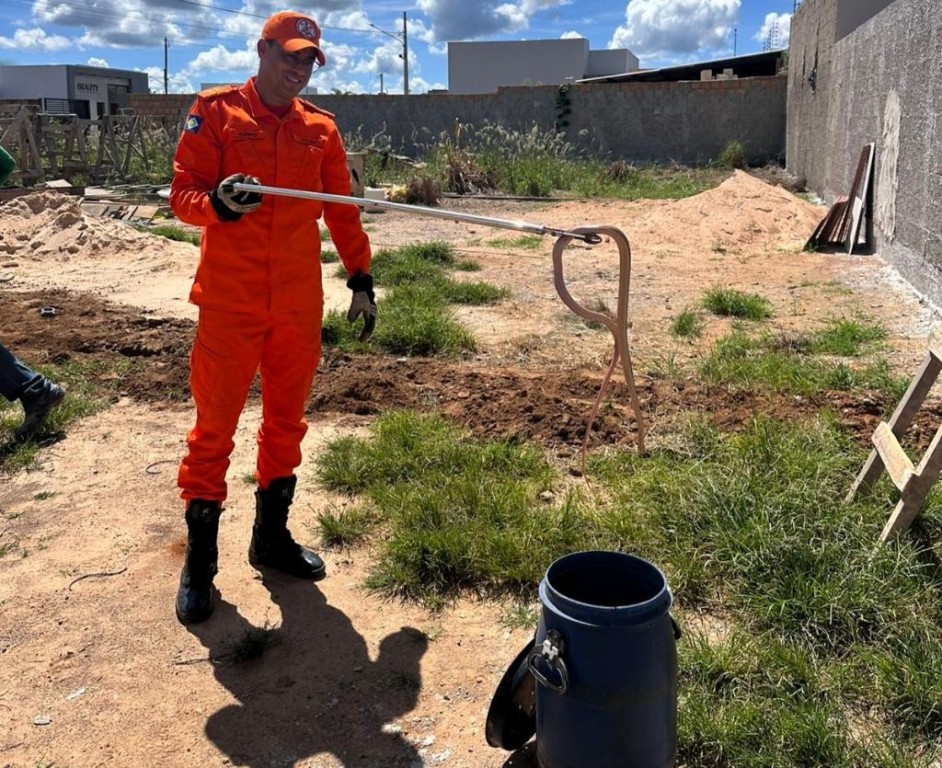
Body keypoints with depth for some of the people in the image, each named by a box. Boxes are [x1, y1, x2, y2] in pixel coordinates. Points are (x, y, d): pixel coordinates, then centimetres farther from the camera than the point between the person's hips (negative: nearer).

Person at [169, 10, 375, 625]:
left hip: (300, 304, 4)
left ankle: (272, 534, 27)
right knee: (215, 424, 1)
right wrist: (218, 201, -27)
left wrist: (361, 277, 9)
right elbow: (183, 194, -6)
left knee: (287, 419, 11)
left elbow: (342, 211, 13)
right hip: (230, 302, -4)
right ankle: (200, 559, 13)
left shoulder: (321, 128, 10)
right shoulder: (214, 112, 0)